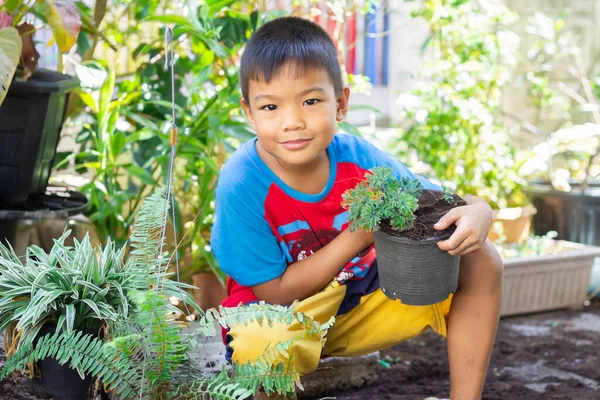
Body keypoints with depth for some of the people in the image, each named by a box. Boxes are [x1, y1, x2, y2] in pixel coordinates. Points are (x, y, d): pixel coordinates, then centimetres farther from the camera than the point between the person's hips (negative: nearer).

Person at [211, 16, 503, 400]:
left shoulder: (357, 157, -14)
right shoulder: (242, 184, -24)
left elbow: (447, 206, -5)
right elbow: (275, 292, -20)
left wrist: (476, 215, -32)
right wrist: (363, 231, -27)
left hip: (360, 301, 5)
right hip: (280, 314, -4)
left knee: (480, 260, -10)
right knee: (265, 341, -41)